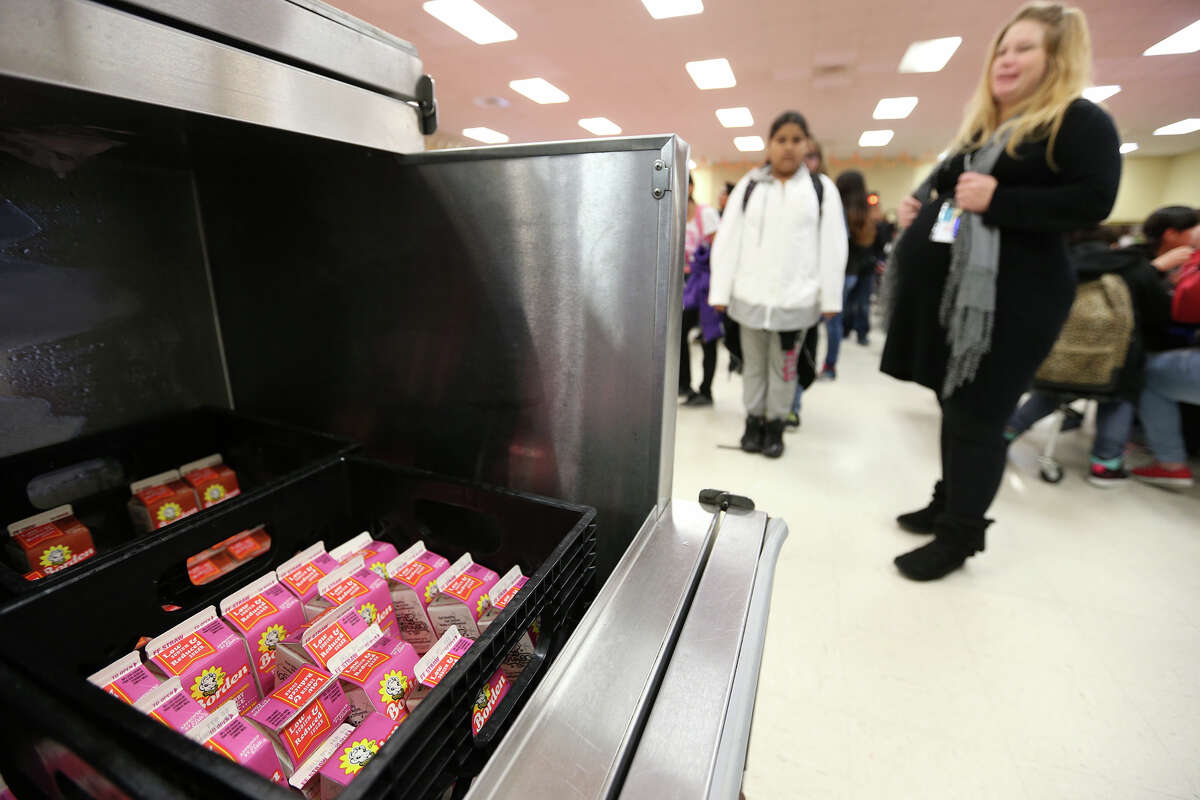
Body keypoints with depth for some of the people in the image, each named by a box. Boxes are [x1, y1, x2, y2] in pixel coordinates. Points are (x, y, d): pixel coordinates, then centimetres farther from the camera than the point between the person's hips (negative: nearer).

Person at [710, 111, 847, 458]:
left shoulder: (822, 188, 7)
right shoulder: (748, 186, 7)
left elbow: (832, 248, 3)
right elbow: (727, 242, 2)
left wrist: (830, 297, -2)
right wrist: (720, 291, -4)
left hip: (796, 298, 0)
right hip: (751, 296, 1)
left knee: (784, 365, 10)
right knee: (753, 363, 12)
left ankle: (775, 424, 25)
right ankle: (753, 420, 27)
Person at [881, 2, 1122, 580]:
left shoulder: (1080, 121, -2)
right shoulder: (981, 128, 21)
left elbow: (1094, 201, -14)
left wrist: (996, 201, -20)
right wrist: (920, 207, 10)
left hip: (1010, 298, -8)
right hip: (950, 291, 8)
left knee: (978, 415, -4)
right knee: (954, 405, 14)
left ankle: (960, 535, 9)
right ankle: (949, 504, 29)